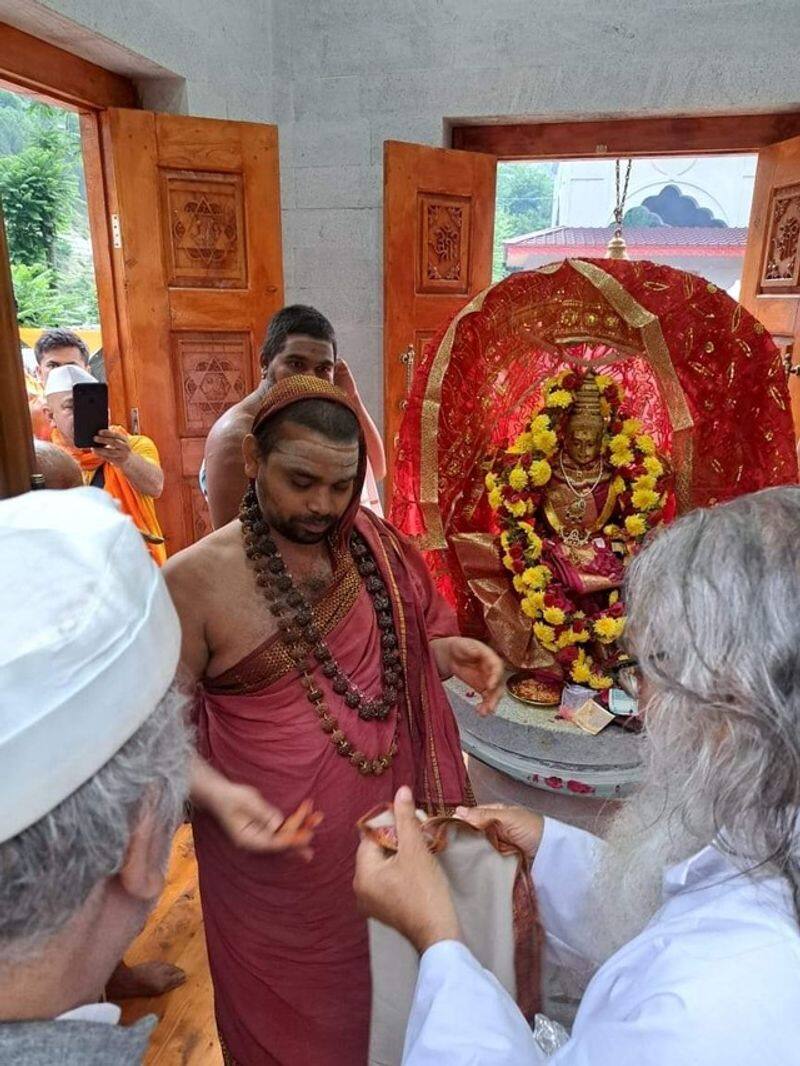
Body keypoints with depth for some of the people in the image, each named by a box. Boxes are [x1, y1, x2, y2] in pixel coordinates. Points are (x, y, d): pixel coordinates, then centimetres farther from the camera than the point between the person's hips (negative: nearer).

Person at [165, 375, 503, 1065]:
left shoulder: (370, 545, -4)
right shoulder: (194, 580, -16)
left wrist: (450, 654, -12)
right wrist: (218, 794, -26)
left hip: (387, 826, 4)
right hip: (274, 855, -3)